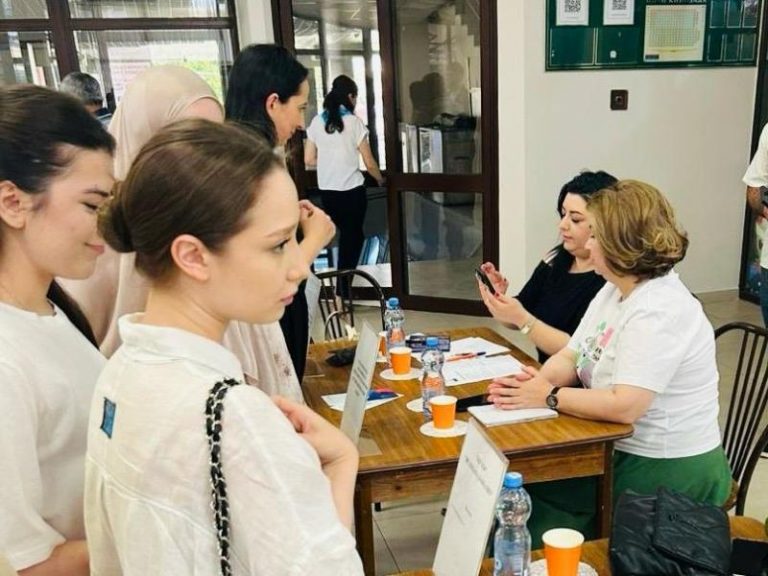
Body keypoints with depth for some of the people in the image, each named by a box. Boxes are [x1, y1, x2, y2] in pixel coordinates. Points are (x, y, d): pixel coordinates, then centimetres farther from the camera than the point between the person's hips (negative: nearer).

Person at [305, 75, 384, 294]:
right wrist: (380, 179, 13)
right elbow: (369, 163, -5)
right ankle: (343, 288, 9)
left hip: (327, 190, 4)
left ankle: (343, 281, 26)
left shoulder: (317, 122, 2)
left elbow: (309, 159, 5)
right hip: (352, 190, -4)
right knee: (353, 237, 9)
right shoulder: (354, 122, -8)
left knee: (346, 235, 20)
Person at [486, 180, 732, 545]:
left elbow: (624, 406, -31)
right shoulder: (614, 289, 6)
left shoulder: (658, 312, -24)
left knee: (528, 487, -8)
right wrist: (537, 380, -14)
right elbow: (571, 357, 6)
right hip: (618, 447, 8)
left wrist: (550, 397, -20)